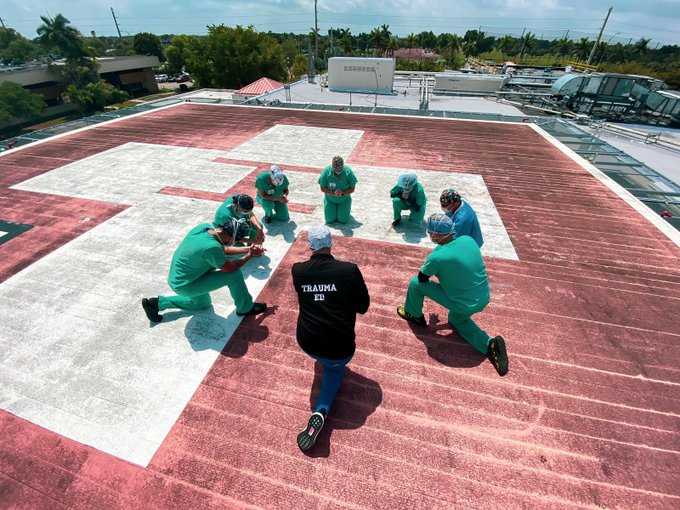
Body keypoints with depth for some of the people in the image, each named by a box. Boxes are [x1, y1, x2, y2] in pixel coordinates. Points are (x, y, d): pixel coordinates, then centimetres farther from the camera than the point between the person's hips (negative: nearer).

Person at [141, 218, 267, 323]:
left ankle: (157, 303, 31)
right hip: (184, 285, -9)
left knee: (202, 303, 32)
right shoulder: (211, 247, -35)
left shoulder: (205, 226, -11)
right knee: (234, 275, -14)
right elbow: (230, 268, -18)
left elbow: (224, 249, 4)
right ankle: (246, 308, 6)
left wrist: (248, 248, 0)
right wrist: (249, 255, -6)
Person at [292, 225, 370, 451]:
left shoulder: (298, 270, -7)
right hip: (339, 347, -3)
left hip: (307, 343, 3)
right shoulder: (349, 270, -15)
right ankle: (321, 410, 5)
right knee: (336, 368, 28)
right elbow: (363, 307, -3)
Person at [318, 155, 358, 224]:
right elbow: (322, 188, -14)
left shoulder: (348, 172, -19)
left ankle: (347, 207, 27)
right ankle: (334, 209, 29)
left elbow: (352, 189, -12)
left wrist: (342, 192, -30)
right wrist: (333, 193, -29)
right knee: (330, 220, -5)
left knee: (343, 220, -5)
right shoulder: (326, 171, -20)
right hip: (330, 199, 1)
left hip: (344, 199, 0)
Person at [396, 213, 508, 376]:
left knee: (416, 282, 3)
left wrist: (431, 268, 13)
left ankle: (413, 315, 29)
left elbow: (422, 277, -7)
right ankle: (489, 344, 15)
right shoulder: (468, 240, -8)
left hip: (463, 305, -6)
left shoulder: (437, 256, -27)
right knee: (456, 319, 36)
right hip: (483, 299, 7)